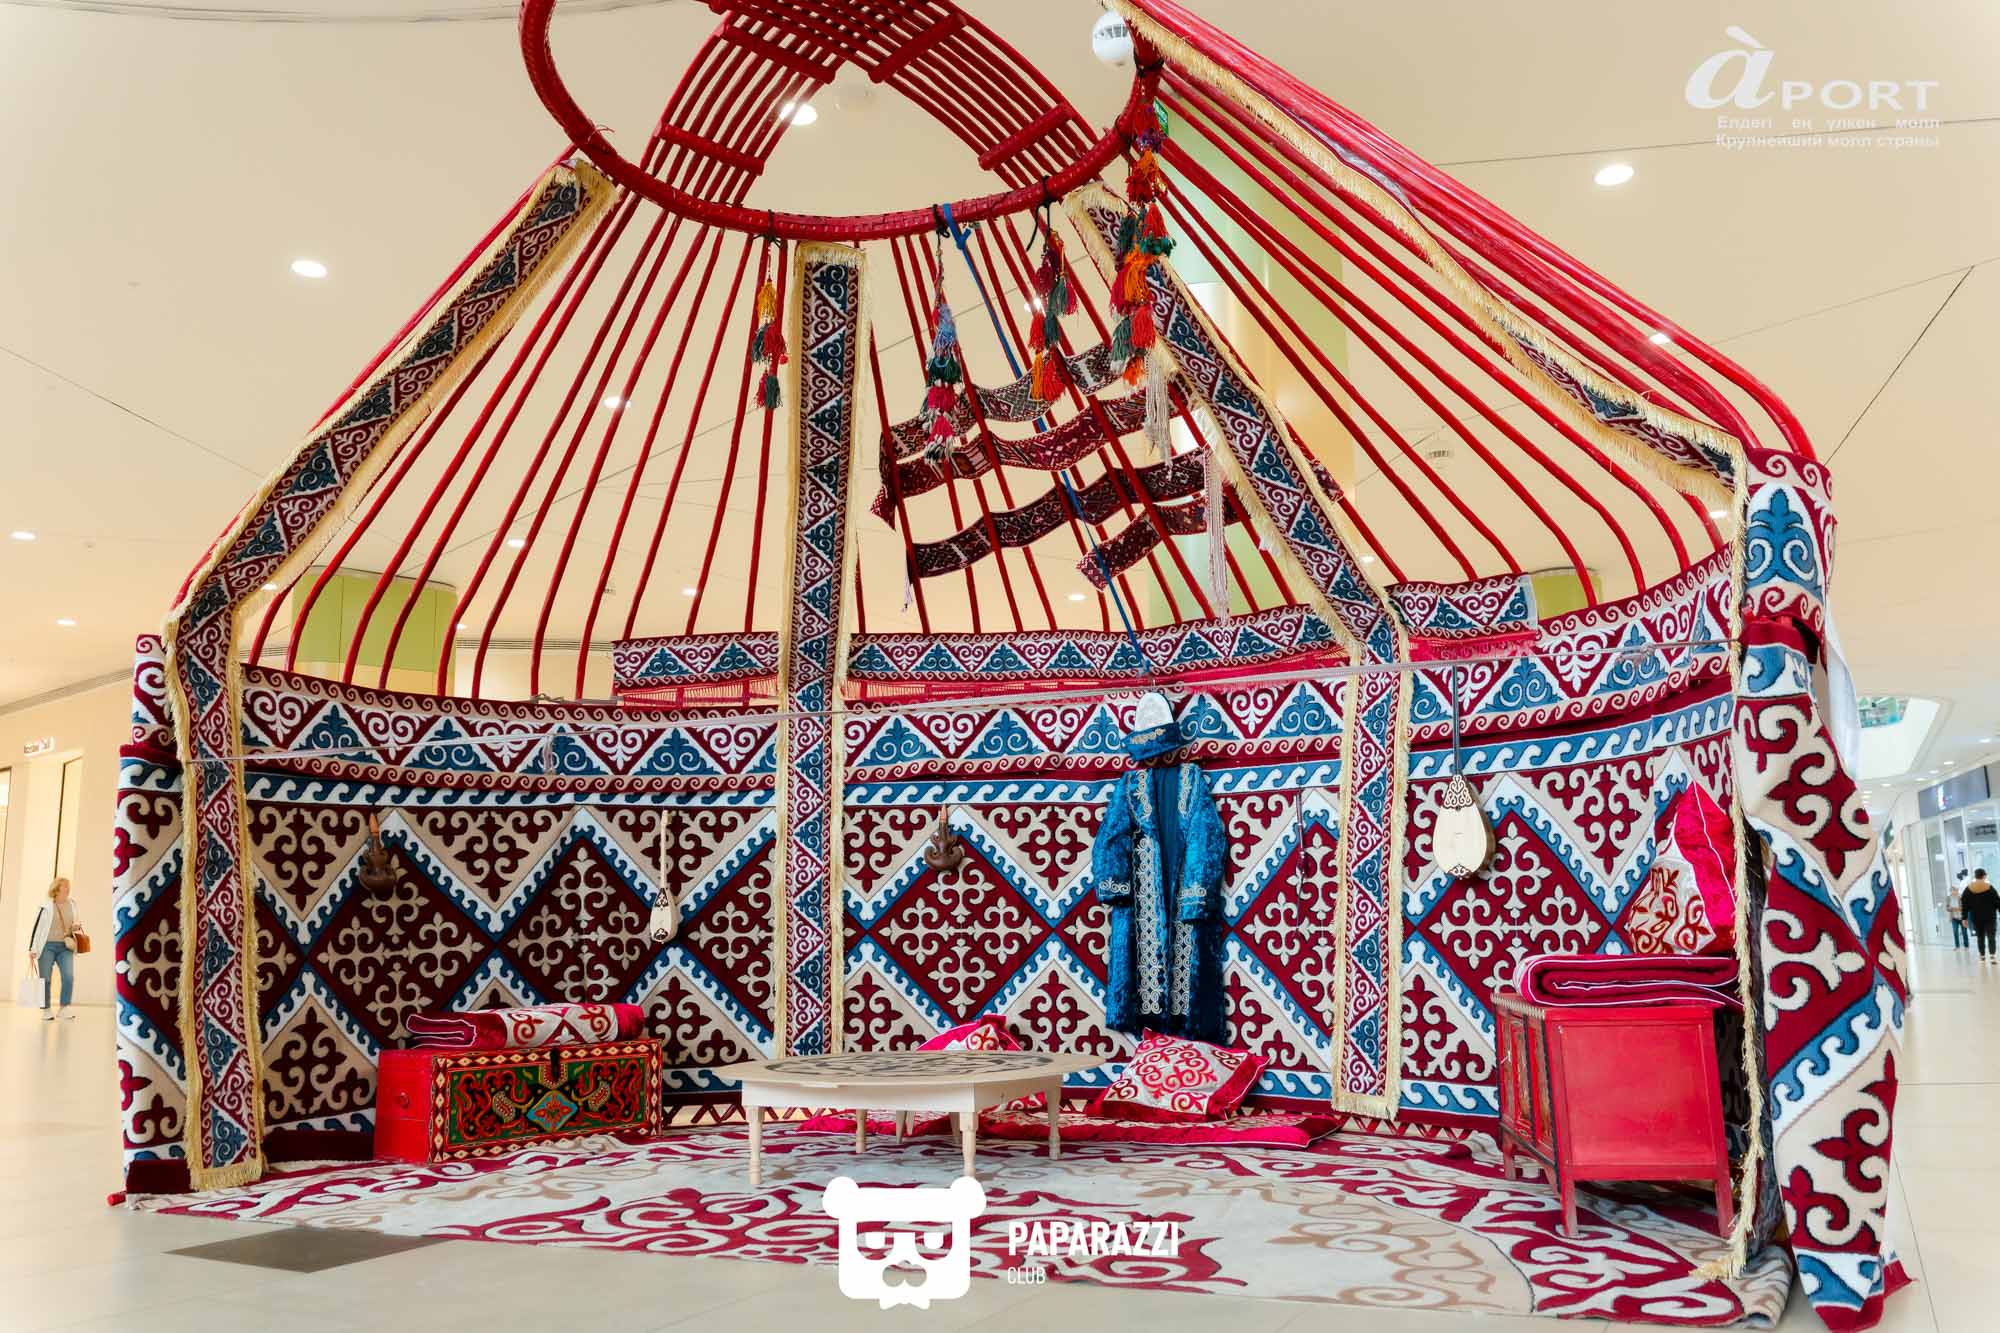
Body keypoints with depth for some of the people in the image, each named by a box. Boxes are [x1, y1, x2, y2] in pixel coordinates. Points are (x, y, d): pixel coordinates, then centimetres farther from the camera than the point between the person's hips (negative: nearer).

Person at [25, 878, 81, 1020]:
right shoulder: (45, 907, -5)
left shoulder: (72, 905, 10)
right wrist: (32, 949, -8)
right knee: (45, 980, -1)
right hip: (47, 946, -3)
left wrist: (75, 927, 0)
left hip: (65, 947, 3)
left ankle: (63, 1009, -8)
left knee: (69, 977, -12)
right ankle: (46, 1011, 8)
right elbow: (36, 928, -4)